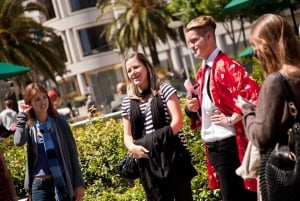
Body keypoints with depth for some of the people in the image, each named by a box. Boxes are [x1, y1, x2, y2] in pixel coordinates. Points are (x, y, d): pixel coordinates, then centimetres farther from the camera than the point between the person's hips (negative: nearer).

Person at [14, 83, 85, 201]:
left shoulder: (60, 123, 3)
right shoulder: (28, 126, 3)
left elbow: (73, 153, 3)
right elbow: (18, 142, -21)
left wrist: (79, 183, -1)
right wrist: (22, 116, -12)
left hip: (63, 181, 0)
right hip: (40, 184, 0)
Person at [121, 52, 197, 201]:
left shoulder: (164, 90, 1)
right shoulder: (127, 102, 11)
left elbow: (177, 121, -6)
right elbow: (127, 135, 14)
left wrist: (158, 139, -19)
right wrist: (132, 147, -9)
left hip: (172, 156, -3)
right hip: (148, 162, 3)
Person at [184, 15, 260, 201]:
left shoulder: (227, 66, -12)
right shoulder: (202, 73, 14)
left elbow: (253, 94, -24)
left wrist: (232, 118, -17)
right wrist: (191, 108, 3)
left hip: (230, 144, -8)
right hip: (213, 146, 8)